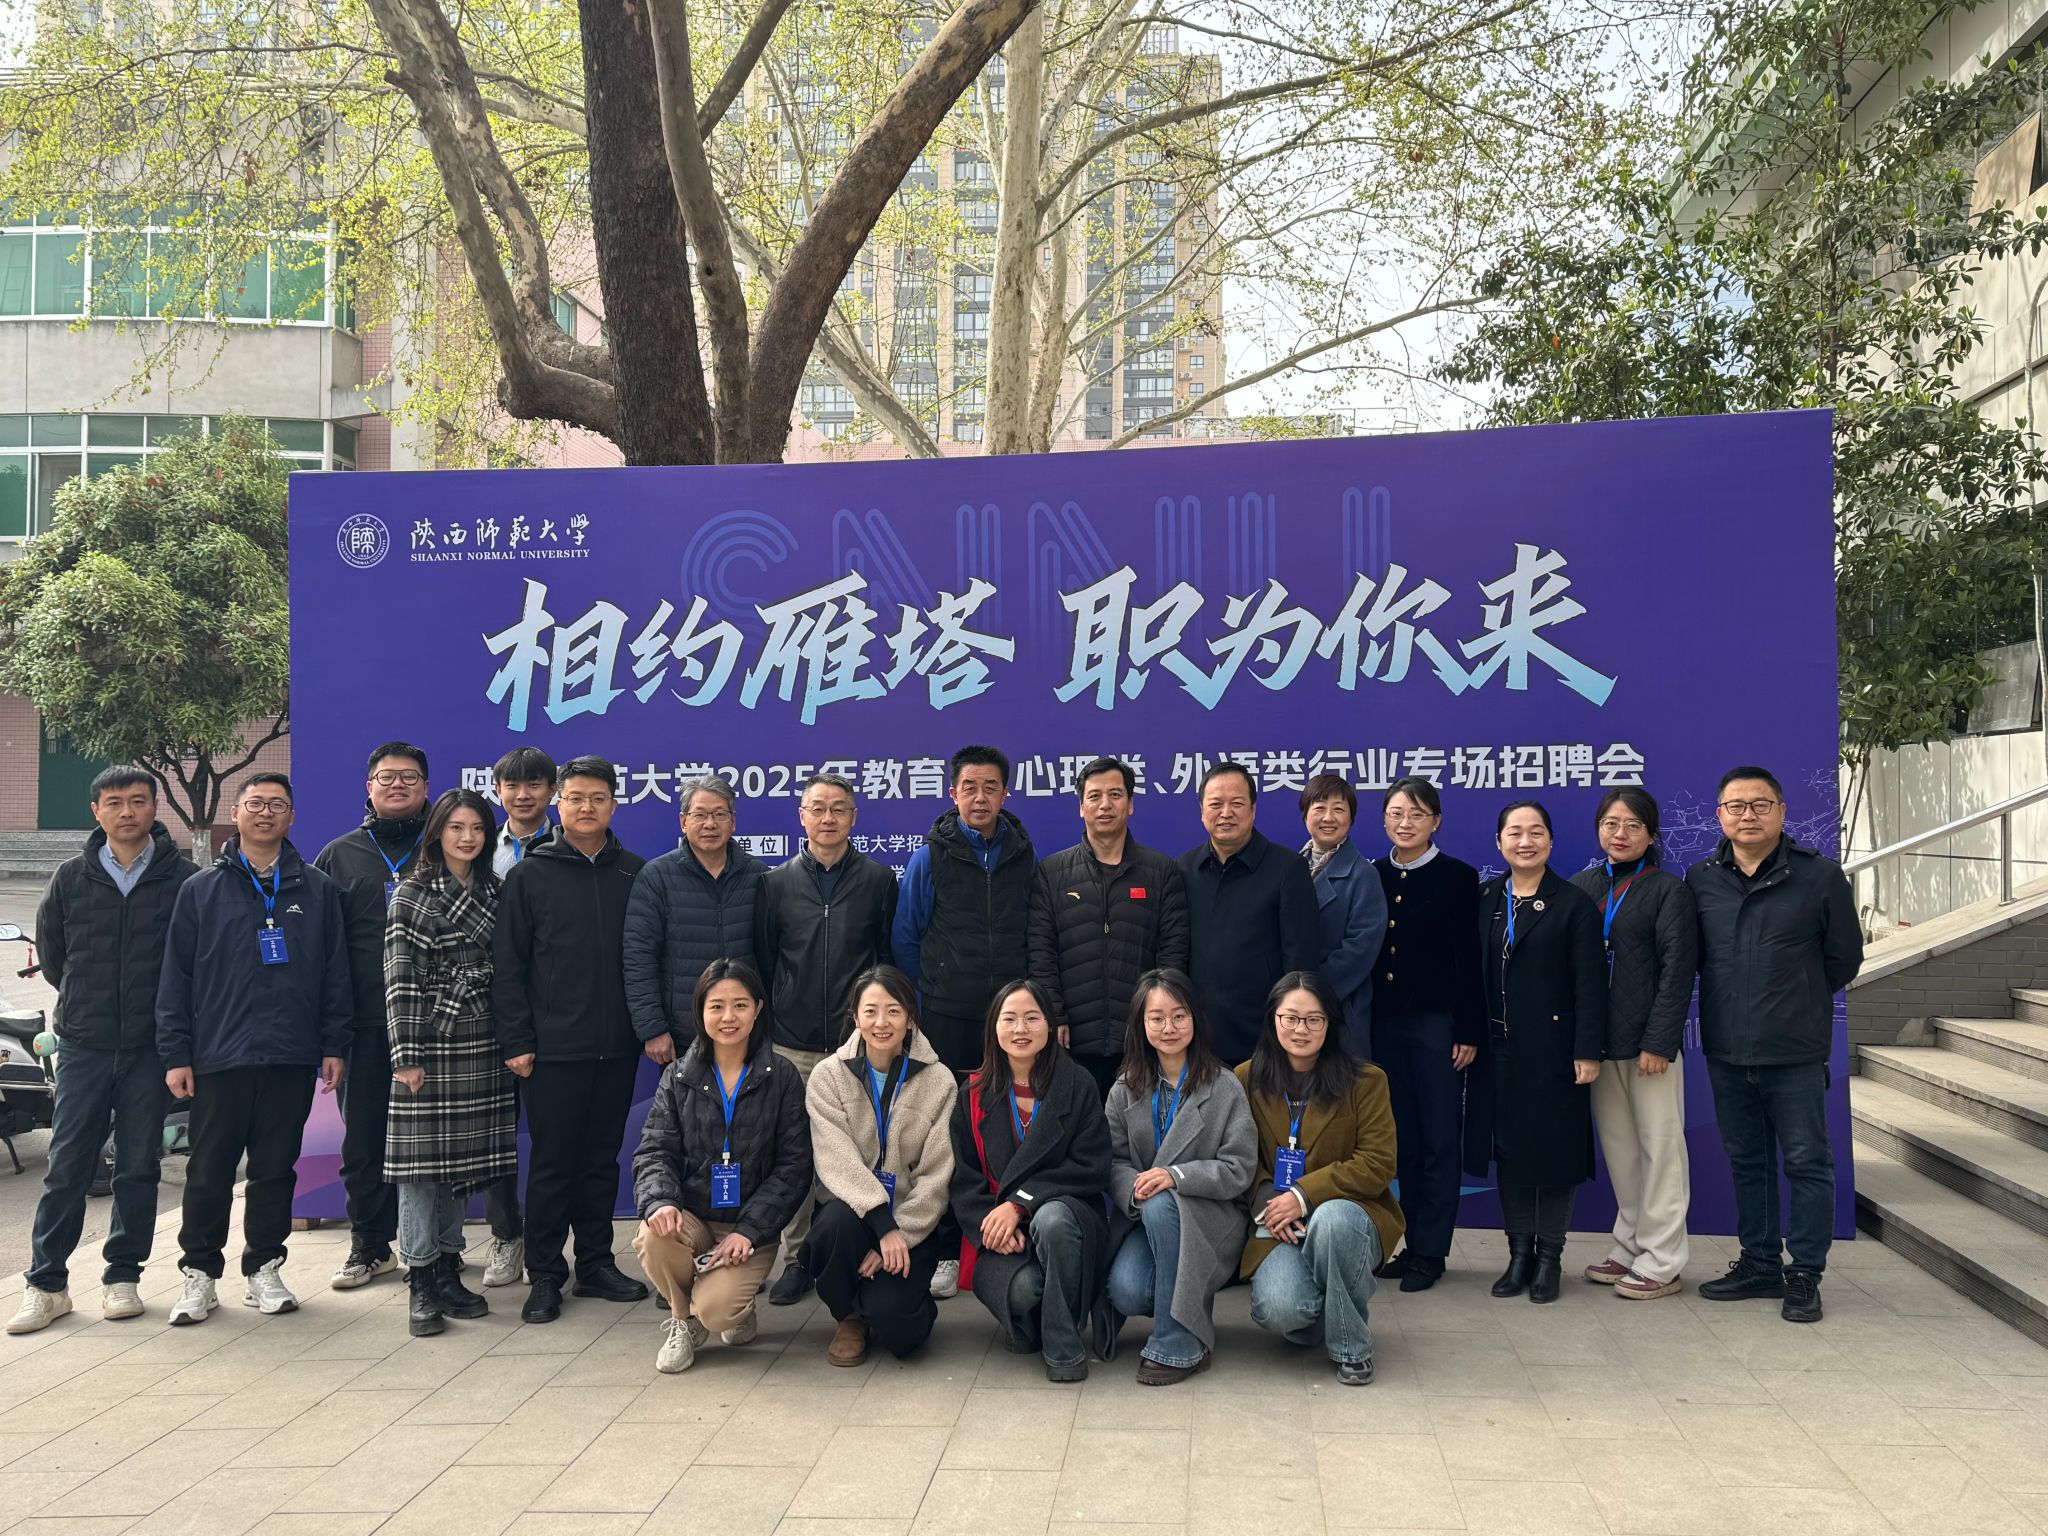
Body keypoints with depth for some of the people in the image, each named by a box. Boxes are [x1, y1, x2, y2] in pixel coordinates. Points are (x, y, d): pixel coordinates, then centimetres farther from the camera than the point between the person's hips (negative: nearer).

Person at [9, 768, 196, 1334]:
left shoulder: (182, 878, -3)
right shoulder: (71, 878, 4)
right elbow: (50, 953, 16)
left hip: (149, 1047, -1)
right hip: (83, 1045, 1)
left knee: (138, 1167, 6)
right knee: (67, 1167, 2)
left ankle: (123, 1277, 17)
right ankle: (45, 1283, 10)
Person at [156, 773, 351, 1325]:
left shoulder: (318, 890, 8)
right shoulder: (200, 890, 6)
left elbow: (336, 972, 8)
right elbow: (175, 978, 4)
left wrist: (334, 1045, 3)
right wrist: (175, 1054, -2)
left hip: (293, 1058, 1)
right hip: (219, 1057, -1)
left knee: (276, 1170, 8)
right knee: (209, 1173, 4)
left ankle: (263, 1269, 20)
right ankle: (200, 1273, 17)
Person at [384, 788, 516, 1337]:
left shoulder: (492, 892, 13)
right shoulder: (413, 894, -3)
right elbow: (400, 979, -8)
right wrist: (407, 1053, -13)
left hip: (481, 1044, 5)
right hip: (430, 1043, -5)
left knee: (464, 1158, 9)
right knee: (422, 1157, -2)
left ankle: (448, 1270, 19)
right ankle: (420, 1283, 5)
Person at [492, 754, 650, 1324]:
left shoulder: (634, 872, 7)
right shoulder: (530, 874, 0)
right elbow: (507, 963, -2)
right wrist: (516, 1040, -7)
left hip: (616, 1047, 3)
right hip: (553, 1047, -3)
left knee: (602, 1158, 11)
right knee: (552, 1162, 3)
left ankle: (596, 1264, 22)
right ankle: (544, 1276, 12)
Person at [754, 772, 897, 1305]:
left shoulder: (878, 880, 5)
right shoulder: (778, 882, 8)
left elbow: (891, 958, 6)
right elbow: (762, 959, 11)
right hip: (793, 1045, 1)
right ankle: (797, 1257, 13)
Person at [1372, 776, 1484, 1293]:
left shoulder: (1458, 877, -2)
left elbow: (1468, 959, -5)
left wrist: (1469, 1031, -10)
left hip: (1437, 1023, -4)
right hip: (1385, 1023, 4)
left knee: (1439, 1140, 1)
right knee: (1403, 1139, 9)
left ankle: (1430, 1251, 8)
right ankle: (1412, 1243, 17)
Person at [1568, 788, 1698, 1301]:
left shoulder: (1669, 890, -3)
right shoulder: (1581, 887, 10)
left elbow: (1678, 970, -8)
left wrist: (1658, 1041, -15)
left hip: (1649, 1041, -4)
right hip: (1598, 1040, 5)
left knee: (1659, 1146, 1)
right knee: (1618, 1148, 12)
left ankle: (1660, 1262, 8)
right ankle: (1630, 1248, 23)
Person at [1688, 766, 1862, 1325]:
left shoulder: (1820, 876, -4)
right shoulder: (1700, 879, 4)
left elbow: (1844, 958, 3)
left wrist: (1798, 1001, 9)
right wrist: (1736, 1001, 9)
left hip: (1795, 1052, -3)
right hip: (1726, 1051, 4)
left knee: (1807, 1163, 3)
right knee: (1747, 1162, 14)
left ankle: (1804, 1275, 14)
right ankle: (1760, 1264, 26)